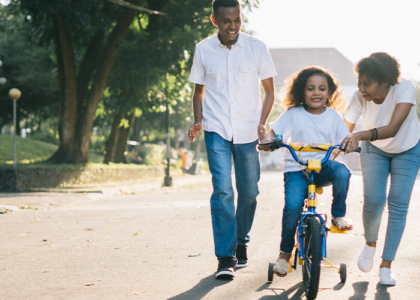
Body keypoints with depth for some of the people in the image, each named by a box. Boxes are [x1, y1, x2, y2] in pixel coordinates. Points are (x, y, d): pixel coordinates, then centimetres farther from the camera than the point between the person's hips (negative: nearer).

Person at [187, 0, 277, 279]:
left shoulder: (256, 47, -2)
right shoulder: (204, 49, 1)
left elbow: (269, 90, 6)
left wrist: (262, 122, -8)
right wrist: (198, 121, -3)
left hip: (248, 131, 1)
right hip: (216, 130, -1)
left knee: (249, 191, 6)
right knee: (222, 189, -13)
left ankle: (241, 243, 31)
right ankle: (226, 258, -11)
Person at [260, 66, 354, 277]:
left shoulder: (333, 117, 9)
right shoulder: (293, 114, 3)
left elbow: (345, 140, 6)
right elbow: (274, 132, -1)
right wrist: (267, 140, -25)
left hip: (323, 166, 2)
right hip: (296, 168, -1)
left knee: (342, 172, -33)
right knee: (292, 206, -24)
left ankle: (338, 215, -9)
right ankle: (285, 253, -2)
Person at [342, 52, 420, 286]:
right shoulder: (360, 97, -26)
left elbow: (393, 128, -46)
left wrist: (359, 136, -60)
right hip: (375, 150, 1)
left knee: (398, 206, -7)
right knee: (373, 201, -15)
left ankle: (386, 266, 4)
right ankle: (370, 244, 16)